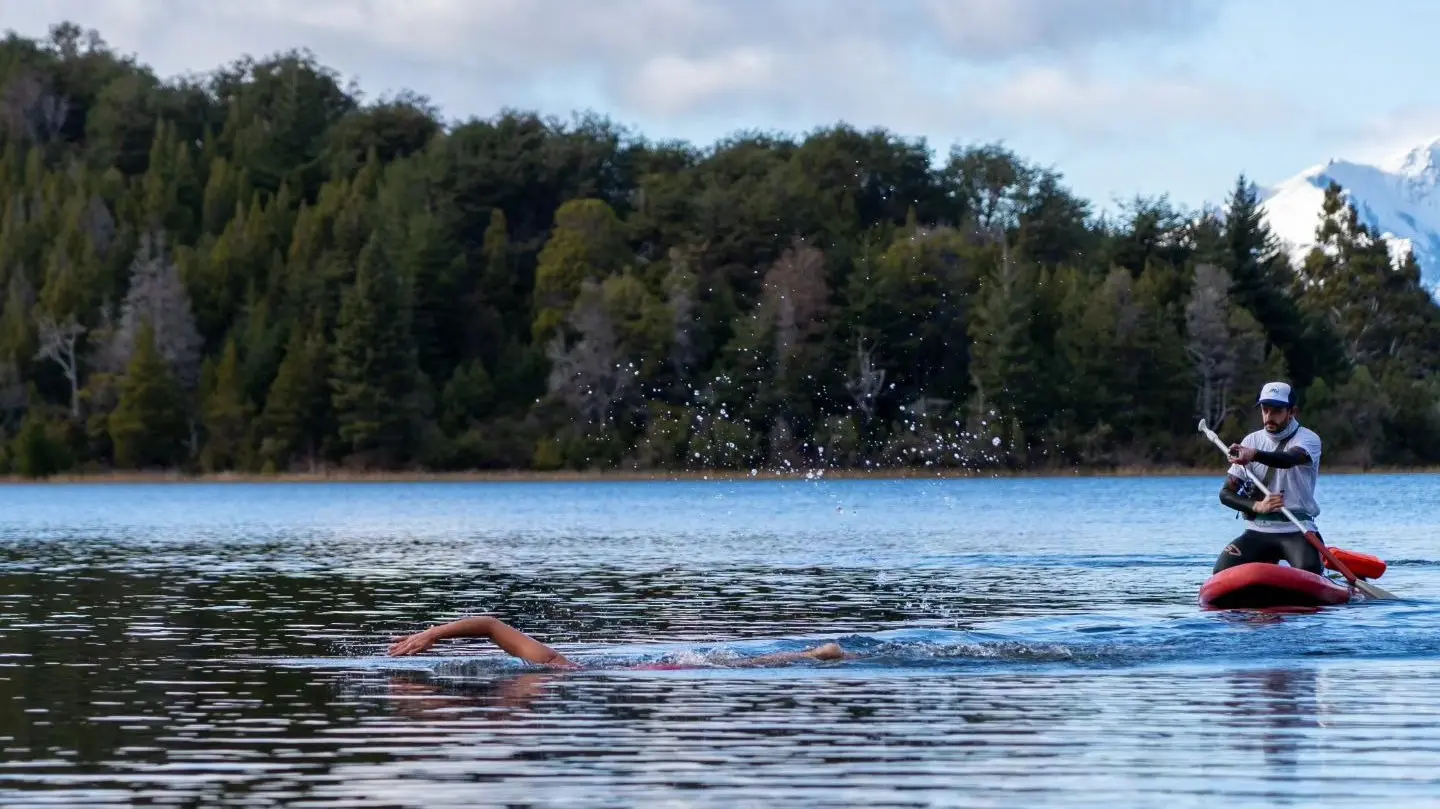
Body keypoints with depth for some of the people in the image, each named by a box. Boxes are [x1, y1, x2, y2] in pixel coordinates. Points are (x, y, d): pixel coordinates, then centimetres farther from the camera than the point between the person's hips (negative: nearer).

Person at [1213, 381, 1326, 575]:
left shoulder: (1307, 438, -3)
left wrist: (1255, 455, -50)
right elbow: (1226, 493, 5)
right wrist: (1257, 506, -15)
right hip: (1258, 531, 4)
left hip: (1297, 531, -4)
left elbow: (1288, 459, -29)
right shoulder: (1251, 441, 8)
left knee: (1310, 573, -33)